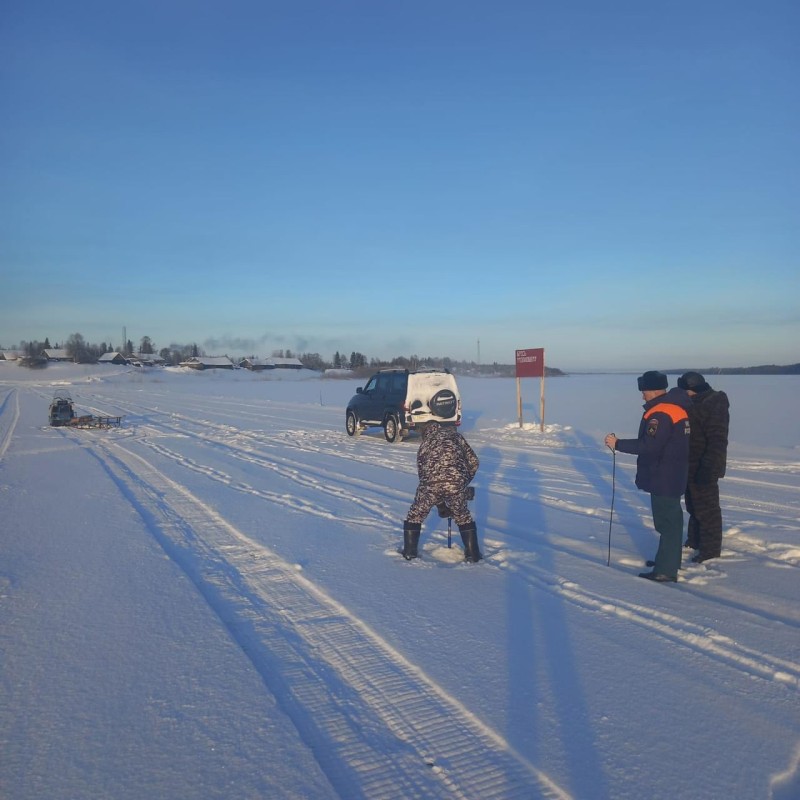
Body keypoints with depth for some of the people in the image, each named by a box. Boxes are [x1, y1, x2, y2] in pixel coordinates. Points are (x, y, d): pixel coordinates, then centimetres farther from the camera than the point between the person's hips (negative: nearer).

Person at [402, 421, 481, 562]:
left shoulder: (424, 444, 26)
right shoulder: (455, 435, 23)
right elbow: (473, 462, 18)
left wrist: (439, 501, 33)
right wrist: (465, 482, 31)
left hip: (431, 483, 0)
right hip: (457, 483, 0)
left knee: (415, 516, 22)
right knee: (463, 517, 22)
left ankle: (409, 552, 27)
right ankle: (473, 555, 25)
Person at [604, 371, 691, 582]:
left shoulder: (661, 413, -23)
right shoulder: (676, 407, 10)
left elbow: (648, 445, -28)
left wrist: (618, 444, -21)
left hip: (664, 478, -10)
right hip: (672, 476, 10)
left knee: (667, 521, -4)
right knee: (670, 518, 19)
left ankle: (666, 570, 2)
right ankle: (669, 559, 32)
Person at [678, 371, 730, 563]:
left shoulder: (714, 405, -21)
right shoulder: (694, 404, 10)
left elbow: (717, 441, -25)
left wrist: (708, 469, -27)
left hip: (703, 469, -10)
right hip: (690, 467, 10)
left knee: (707, 509, 0)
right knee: (694, 507, 20)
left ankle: (711, 549, 9)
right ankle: (694, 540, 32)